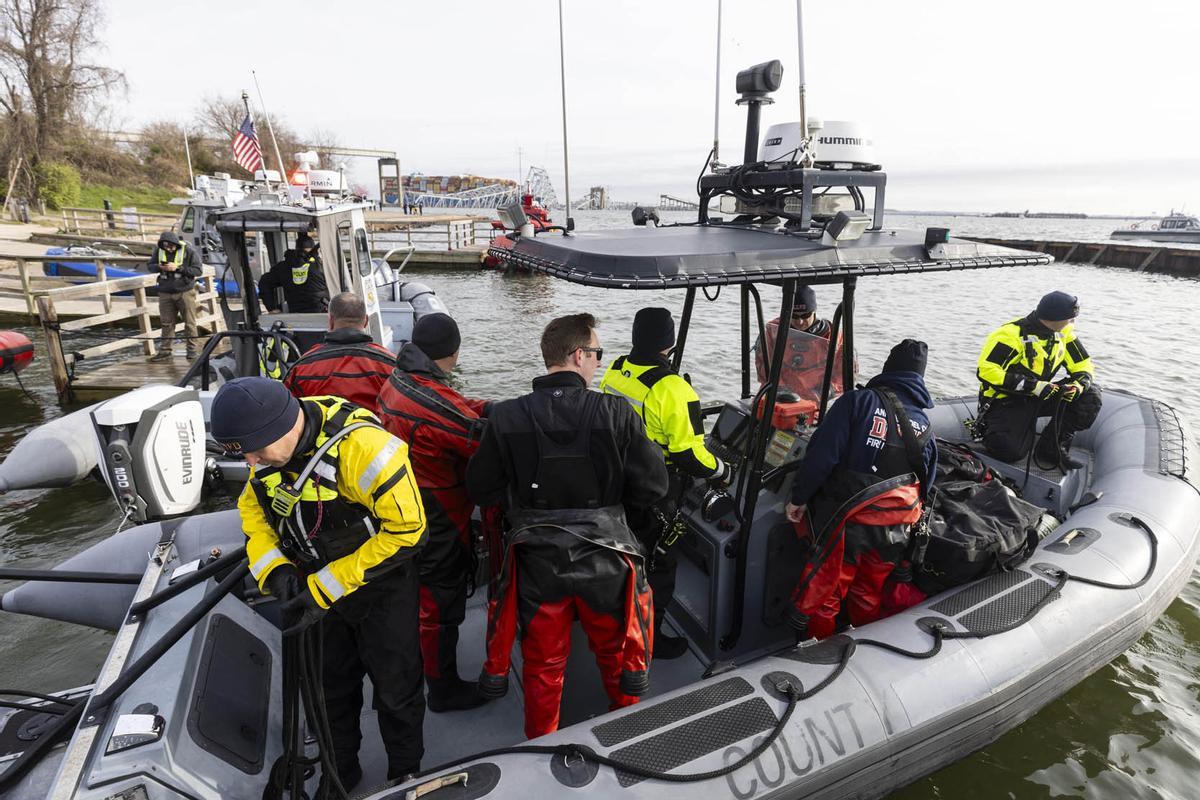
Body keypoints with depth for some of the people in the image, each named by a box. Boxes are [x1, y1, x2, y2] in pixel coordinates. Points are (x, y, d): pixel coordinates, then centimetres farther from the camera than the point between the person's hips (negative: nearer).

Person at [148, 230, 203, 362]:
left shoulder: (188, 251, -8)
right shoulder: (159, 250, 4)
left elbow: (197, 270, -11)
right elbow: (151, 266, 12)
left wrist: (178, 267, -20)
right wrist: (160, 267, -11)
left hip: (185, 292, -4)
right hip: (165, 293, 4)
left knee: (189, 322, 1)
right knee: (166, 323, 7)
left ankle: (193, 350, 9)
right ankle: (165, 351, 13)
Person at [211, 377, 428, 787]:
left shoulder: (360, 445, -35)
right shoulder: (272, 441, -12)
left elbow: (406, 528, -30)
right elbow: (253, 506, 3)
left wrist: (327, 586, -26)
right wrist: (273, 568, -14)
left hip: (382, 587, -6)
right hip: (321, 583, 6)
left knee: (395, 688, 14)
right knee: (334, 685, 23)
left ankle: (405, 776, 41)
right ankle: (341, 776, 48)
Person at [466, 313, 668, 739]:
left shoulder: (505, 417, -13)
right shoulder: (616, 413, -17)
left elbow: (481, 489, -3)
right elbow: (653, 488, -12)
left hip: (537, 562, 1)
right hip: (605, 559, 0)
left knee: (542, 664, 22)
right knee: (618, 656, 25)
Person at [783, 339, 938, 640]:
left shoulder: (859, 401, -10)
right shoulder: (926, 429, 7)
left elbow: (821, 455, -17)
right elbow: (924, 488, 14)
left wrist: (798, 498, -7)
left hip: (845, 525, -6)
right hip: (893, 535, 6)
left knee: (820, 596, 10)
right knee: (868, 599, 27)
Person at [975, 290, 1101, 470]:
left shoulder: (1063, 333, -1)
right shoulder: (1012, 334, -23)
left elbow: (1083, 368, 5)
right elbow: (986, 371, -30)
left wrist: (1077, 386, -20)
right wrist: (1033, 386, -31)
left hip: (1040, 396, 7)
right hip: (1006, 400, -7)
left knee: (1090, 395, -13)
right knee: (1010, 450, -26)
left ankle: (1052, 449, -7)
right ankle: (990, 427, 9)